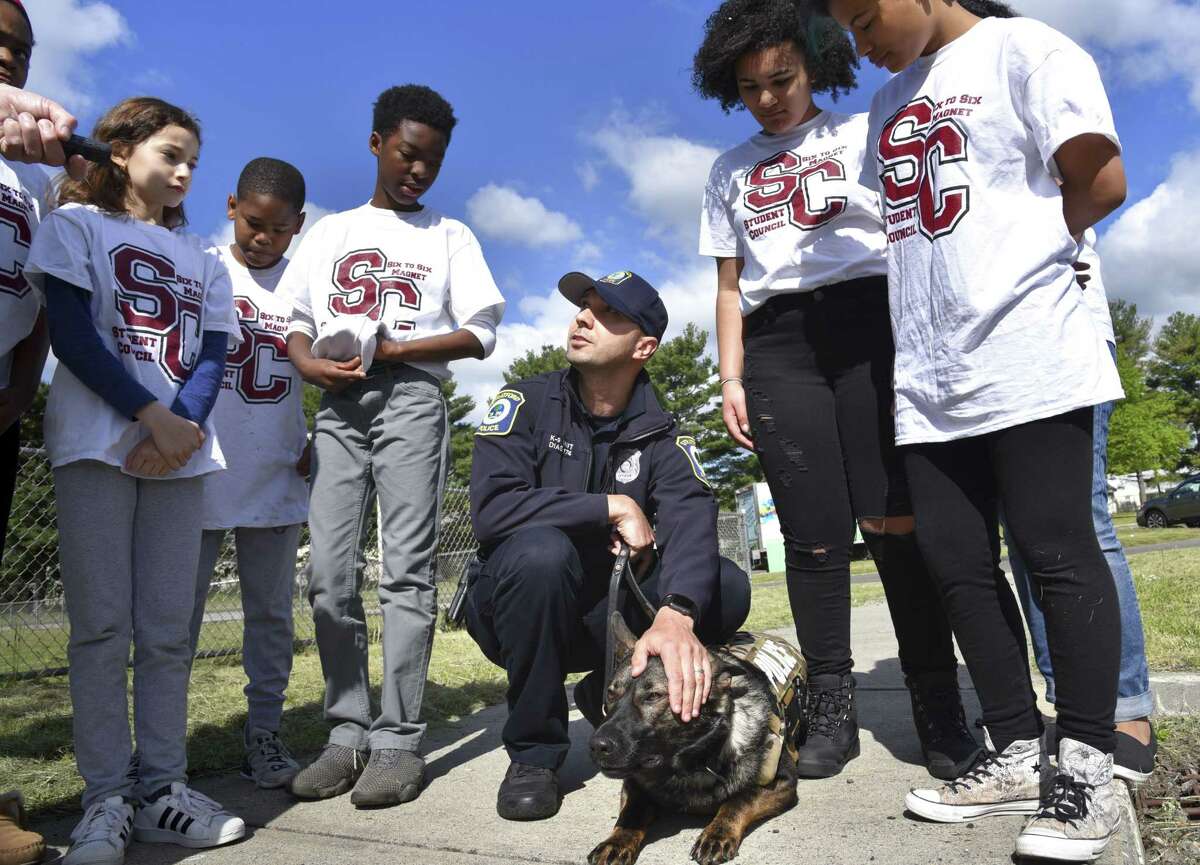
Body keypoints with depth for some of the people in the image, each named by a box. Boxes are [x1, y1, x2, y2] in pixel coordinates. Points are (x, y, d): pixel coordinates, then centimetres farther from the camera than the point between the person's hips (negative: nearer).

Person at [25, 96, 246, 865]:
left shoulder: (201, 257, 21)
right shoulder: (76, 223, 9)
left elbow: (212, 355, 10)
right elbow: (71, 335, -4)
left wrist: (185, 427, -9)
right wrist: (151, 416, -12)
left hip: (181, 451, 4)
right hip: (97, 443, -3)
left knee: (168, 628, 2)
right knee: (102, 623, -4)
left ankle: (163, 787, 8)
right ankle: (106, 798, 2)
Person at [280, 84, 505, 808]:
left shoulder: (450, 236, 16)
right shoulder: (333, 232, 23)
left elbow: (481, 335, 5)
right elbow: (296, 320, 16)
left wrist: (389, 351, -8)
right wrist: (310, 362, -8)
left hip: (411, 400, -3)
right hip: (339, 405, 3)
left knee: (407, 570, -9)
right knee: (331, 574, -4)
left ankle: (400, 742, -6)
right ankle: (349, 732, 5)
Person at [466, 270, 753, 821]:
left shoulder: (661, 437, -4)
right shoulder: (527, 403, -8)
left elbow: (691, 522, -23)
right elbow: (490, 508, -24)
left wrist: (676, 612, -43)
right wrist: (614, 508, -23)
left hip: (606, 620, 3)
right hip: (516, 609, -2)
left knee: (726, 587, -18)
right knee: (541, 549, -34)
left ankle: (612, 697, 6)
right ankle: (533, 752, -13)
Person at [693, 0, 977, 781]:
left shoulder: (866, 134, 16)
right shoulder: (731, 172, 21)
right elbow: (730, 286, 18)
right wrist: (731, 381, 7)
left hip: (868, 326, -2)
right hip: (777, 346, 2)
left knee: (894, 520, -12)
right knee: (814, 533, -3)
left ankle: (938, 707, -2)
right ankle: (831, 707, 4)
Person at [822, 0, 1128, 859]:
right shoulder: (888, 103, 22)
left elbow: (1102, 182, -5)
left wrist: (1019, 249, 4)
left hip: (1027, 359, -7)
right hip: (928, 377, 7)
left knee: (1058, 553, -4)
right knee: (959, 565, 5)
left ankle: (1087, 768, 7)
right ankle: (1018, 756, 16)